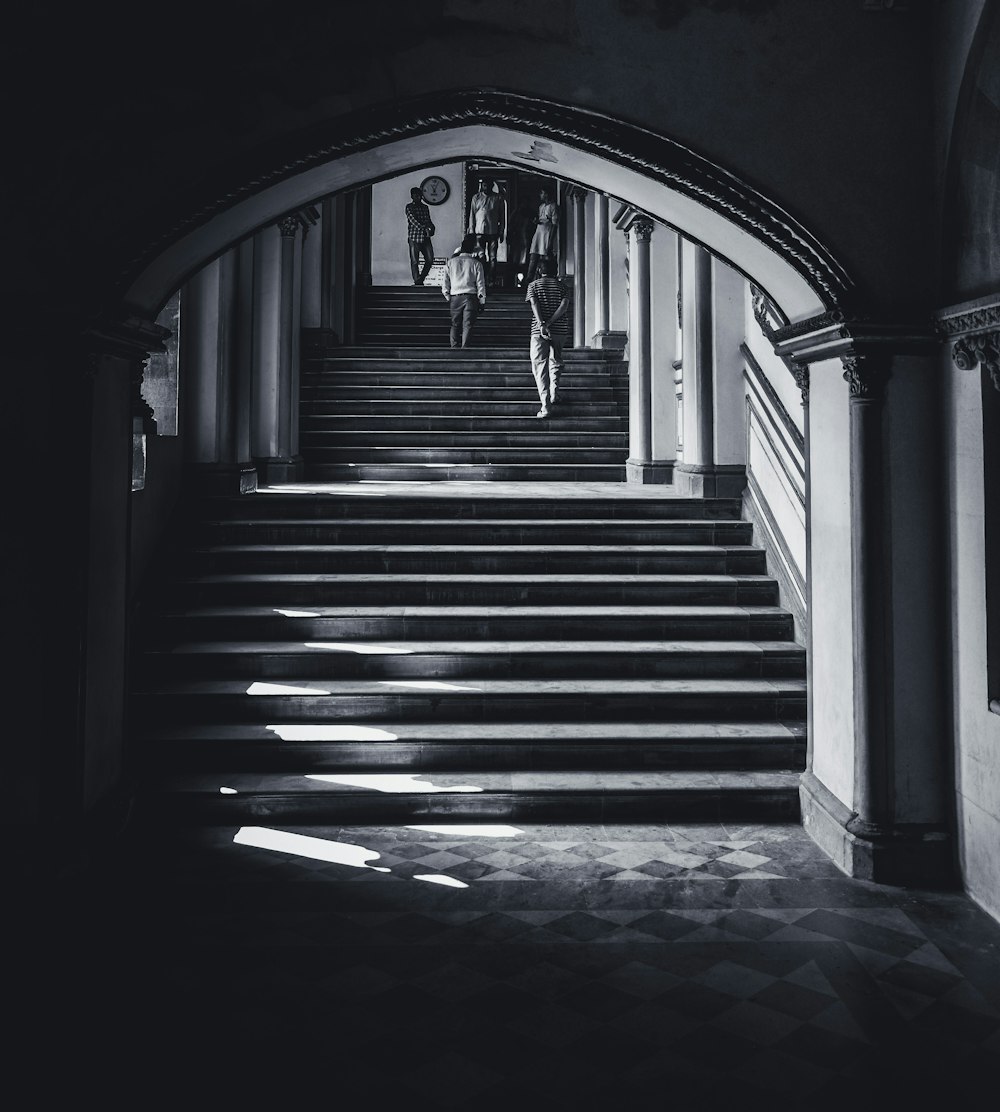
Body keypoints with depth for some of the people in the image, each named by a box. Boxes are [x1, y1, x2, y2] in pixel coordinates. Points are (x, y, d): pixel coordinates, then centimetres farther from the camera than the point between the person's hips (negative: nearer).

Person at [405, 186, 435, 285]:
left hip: (425, 238, 5)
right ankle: (417, 282, 3)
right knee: (414, 261, -5)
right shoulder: (409, 207, 0)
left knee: (430, 259, -2)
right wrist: (425, 229, -19)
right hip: (414, 238, -5)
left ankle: (420, 280, 15)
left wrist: (432, 227, -1)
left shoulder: (425, 207, 18)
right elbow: (413, 221, -11)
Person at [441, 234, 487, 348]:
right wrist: (482, 301, 7)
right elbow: (480, 284, 1)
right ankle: (464, 347, -11)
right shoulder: (476, 263, 2)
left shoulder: (450, 262, 8)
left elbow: (445, 282, 6)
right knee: (467, 325, -2)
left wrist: (447, 296, 14)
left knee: (455, 324, 10)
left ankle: (454, 347, 5)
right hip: (470, 296, -2)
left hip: (455, 297, 2)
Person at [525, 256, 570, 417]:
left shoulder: (533, 285, 6)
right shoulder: (560, 285, 10)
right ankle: (554, 394, 24)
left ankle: (546, 405, -17)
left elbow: (534, 304, -10)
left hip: (539, 330, -2)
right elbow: (564, 305, -6)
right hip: (560, 329, 3)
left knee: (539, 365, -4)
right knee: (555, 361, 26)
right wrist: (550, 323, -13)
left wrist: (542, 325, -20)